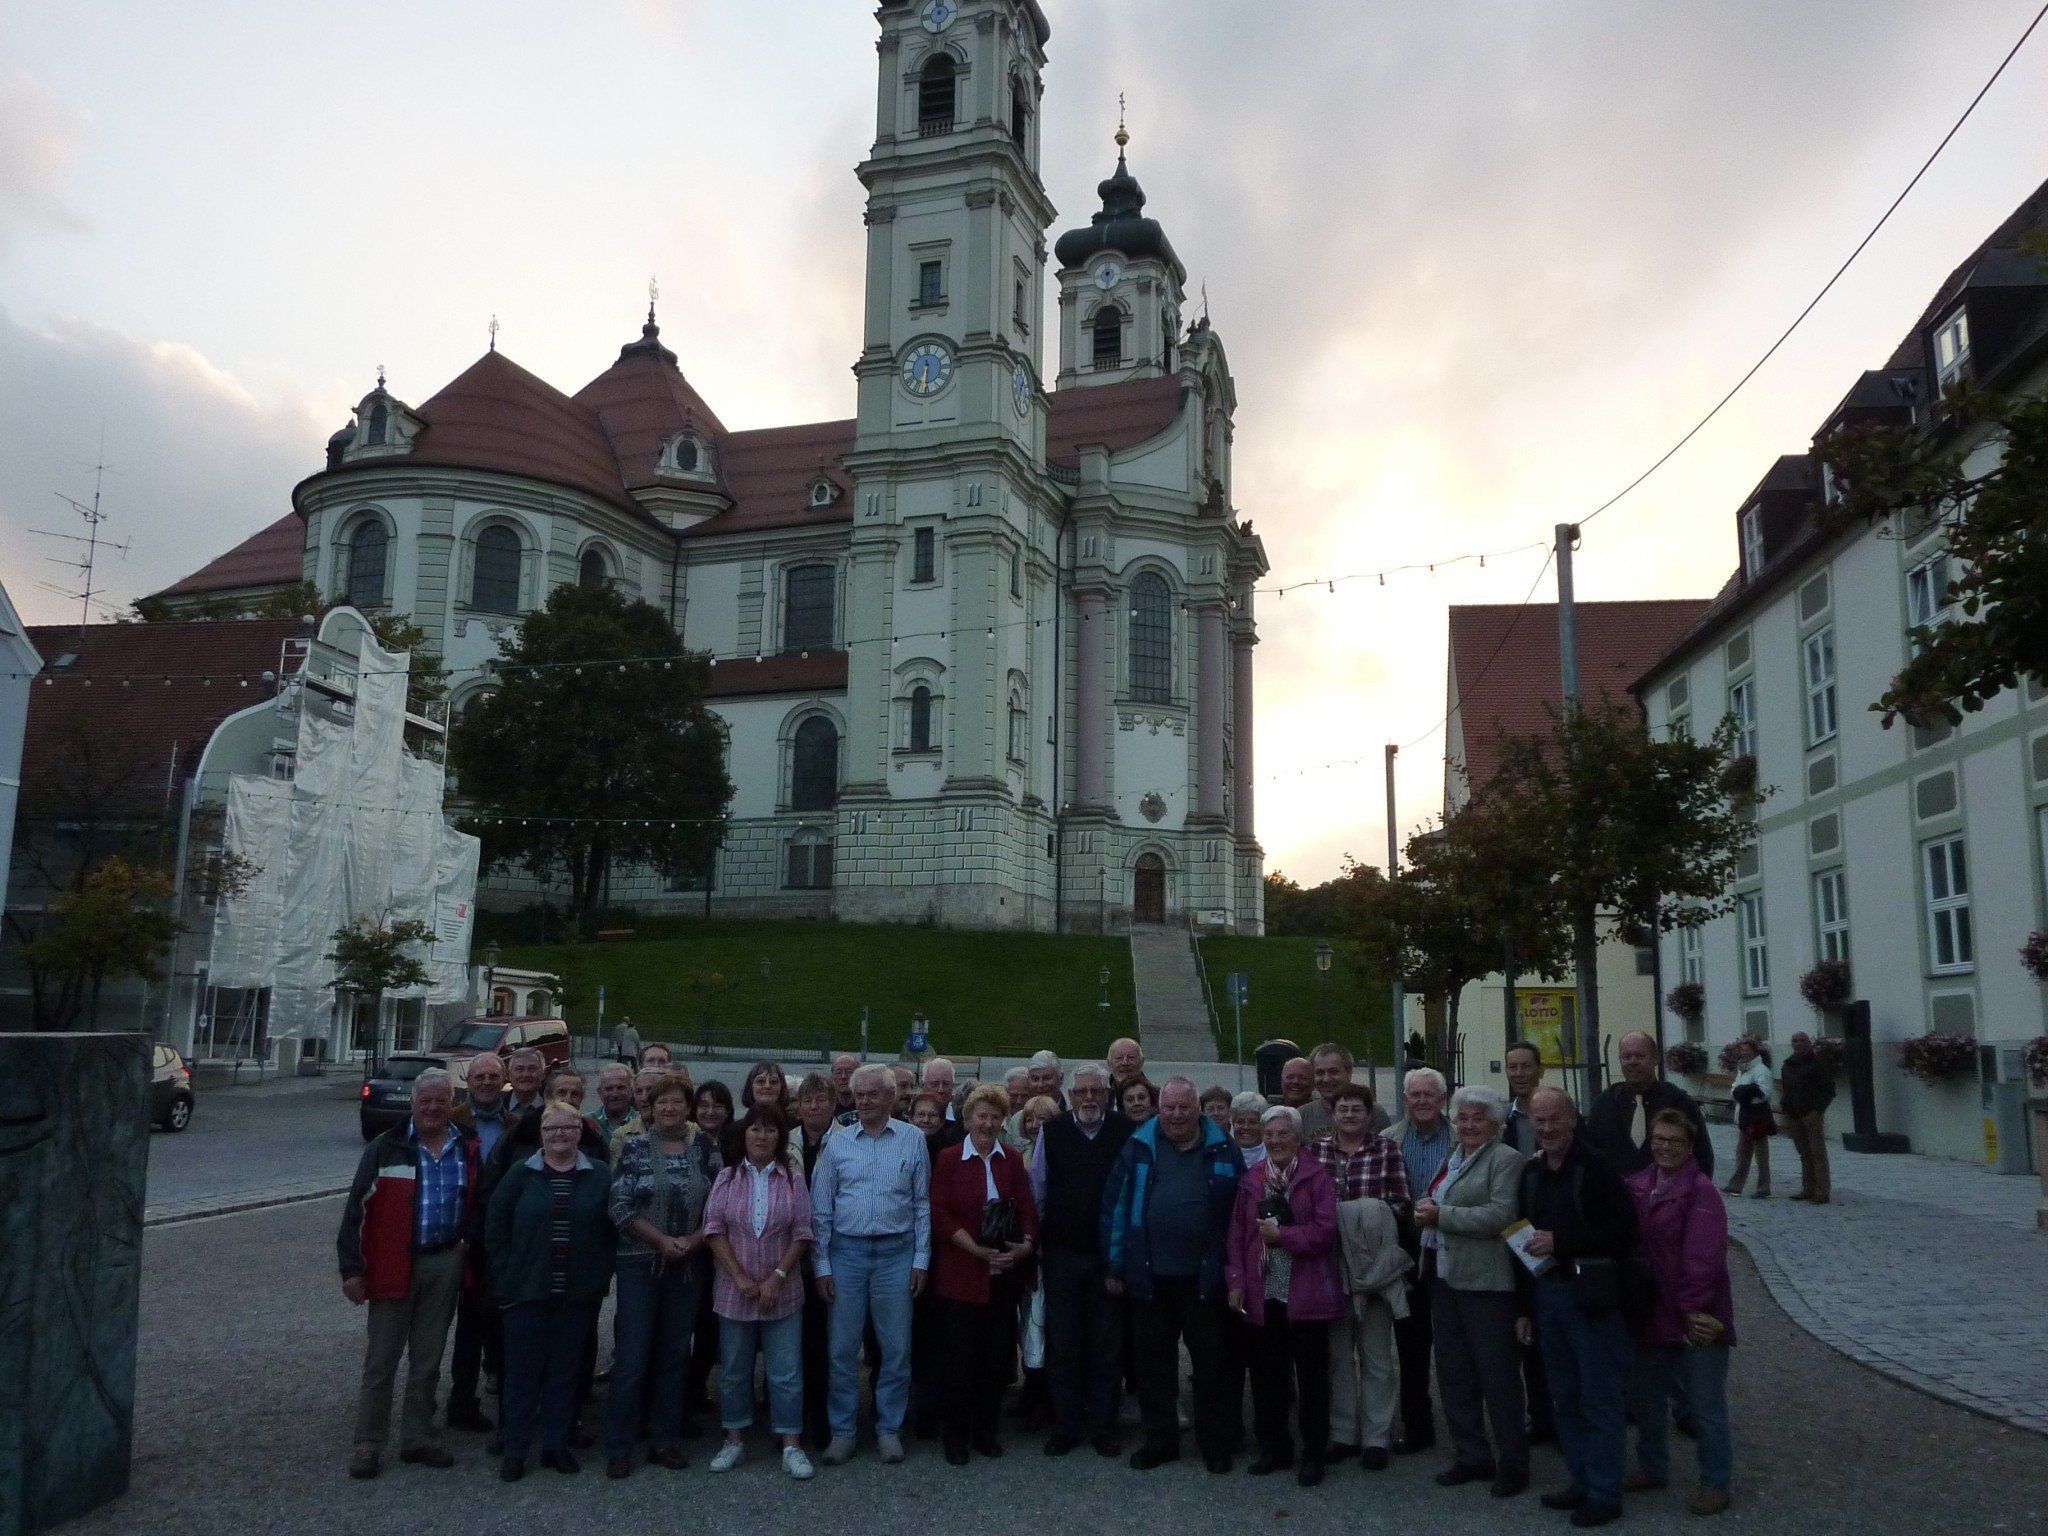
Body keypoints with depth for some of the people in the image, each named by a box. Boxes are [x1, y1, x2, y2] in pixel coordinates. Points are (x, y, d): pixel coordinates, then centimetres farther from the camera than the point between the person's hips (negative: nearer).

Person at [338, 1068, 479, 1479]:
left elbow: (476, 1210, 15)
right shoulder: (386, 1149, -6)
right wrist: (352, 1268, -9)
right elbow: (356, 1209, -6)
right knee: (381, 1359, 3)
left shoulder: (468, 1152, 5)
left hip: (445, 1264, 3)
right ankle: (368, 1443, 15)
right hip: (394, 1265, -3)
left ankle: (417, 1438, 24)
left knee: (427, 1359, 13)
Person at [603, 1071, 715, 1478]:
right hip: (640, 1263, -3)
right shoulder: (634, 1147, -3)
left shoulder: (704, 1150, 4)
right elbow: (619, 1206, -8)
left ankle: (665, 1440, 20)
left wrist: (693, 1240, -10)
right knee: (631, 1356, -2)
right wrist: (661, 1241, -14)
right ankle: (618, 1448, 8)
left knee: (675, 1354, 9)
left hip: (687, 1265, 3)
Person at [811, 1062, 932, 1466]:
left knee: (896, 1347, 5)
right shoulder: (838, 1144, 4)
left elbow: (922, 1205, 5)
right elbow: (821, 1209, 6)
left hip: (897, 1253, 0)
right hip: (847, 1251, 1)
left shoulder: (912, 1141, 2)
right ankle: (842, 1430, 17)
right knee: (843, 1348, 5)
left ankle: (889, 1428, 18)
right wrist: (822, 1265, 2)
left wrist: (921, 1260, 1)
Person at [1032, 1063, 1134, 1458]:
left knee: (1107, 1345, 7)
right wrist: (1037, 1234, 7)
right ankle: (1066, 1425, 17)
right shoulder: (1052, 1132, 0)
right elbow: (1037, 1189, 8)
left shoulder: (1126, 1133, -2)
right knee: (1062, 1344, 6)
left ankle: (1103, 1425, 18)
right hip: (1063, 1252, 1)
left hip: (1110, 1254, 0)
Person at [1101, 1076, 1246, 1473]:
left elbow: (1240, 1210, 5)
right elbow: (1115, 1206, 3)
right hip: (1150, 1277, 1)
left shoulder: (1224, 1151, 1)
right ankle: (1160, 1440, 24)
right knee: (1153, 1365, 11)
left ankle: (1216, 1443, 20)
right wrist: (1113, 1267, 2)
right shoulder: (1138, 1148, 2)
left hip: (1204, 1278, -1)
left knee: (1211, 1365, 7)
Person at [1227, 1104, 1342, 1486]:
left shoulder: (1316, 1176, -4)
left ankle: (1313, 1454, 18)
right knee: (1266, 1376, 11)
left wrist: (1281, 1235, -13)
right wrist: (1236, 1281, 0)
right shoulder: (1250, 1179, 8)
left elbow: (1325, 1230, -12)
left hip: (1306, 1294, -4)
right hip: (1262, 1294, 4)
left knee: (1311, 1378, 5)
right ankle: (1273, 1447, 26)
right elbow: (1237, 1235, 7)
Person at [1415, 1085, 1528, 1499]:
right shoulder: (1452, 1158, 15)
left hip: (1486, 1282, -8)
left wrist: (1441, 1215, -19)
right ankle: (1472, 1455, 25)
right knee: (1453, 1371, 13)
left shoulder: (1506, 1159, -9)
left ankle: (1512, 1462, 14)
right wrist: (1425, 1212, 0)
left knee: (1497, 1374, 1)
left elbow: (1500, 1215, -21)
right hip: (1446, 1278, 8)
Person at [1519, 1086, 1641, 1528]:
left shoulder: (1595, 1166, -12)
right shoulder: (1532, 1171, 9)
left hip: (1591, 1296, -7)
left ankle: (1603, 1494, 11)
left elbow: (1623, 1230, -18)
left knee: (1600, 1398, 1)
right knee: (1565, 1397, 15)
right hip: (1548, 1292, 7)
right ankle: (1582, 1480, 27)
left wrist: (1561, 1241, -19)